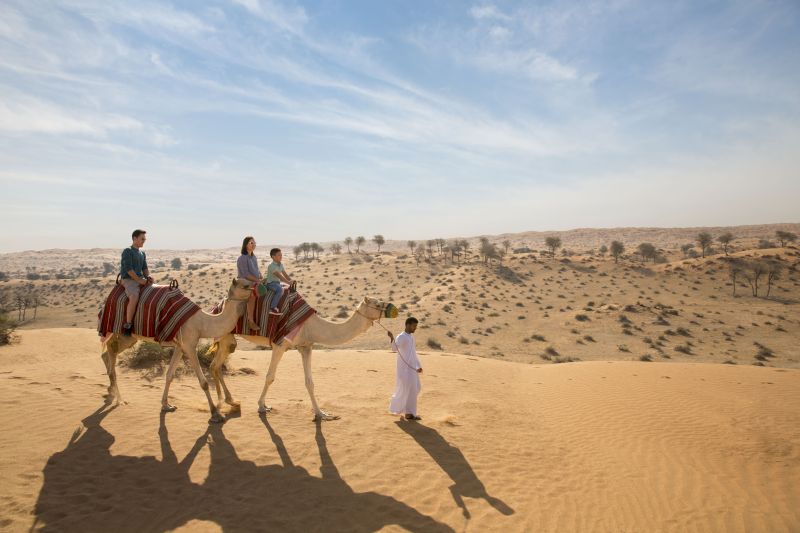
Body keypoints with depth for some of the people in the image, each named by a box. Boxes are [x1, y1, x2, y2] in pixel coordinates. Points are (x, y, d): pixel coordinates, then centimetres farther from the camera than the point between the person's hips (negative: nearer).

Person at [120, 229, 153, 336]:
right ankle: (128, 325, -25)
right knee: (134, 297, -34)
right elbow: (128, 269, -13)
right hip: (128, 279, -7)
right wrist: (139, 280, -16)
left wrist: (148, 277, -2)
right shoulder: (127, 251, -5)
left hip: (141, 279, 8)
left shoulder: (143, 254, 18)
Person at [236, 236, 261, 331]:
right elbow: (245, 274, -18)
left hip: (254, 282, 9)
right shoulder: (242, 258, -12)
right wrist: (257, 280, -16)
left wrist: (261, 278, 4)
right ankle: (250, 320, -30)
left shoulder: (254, 257, 12)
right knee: (253, 294, -33)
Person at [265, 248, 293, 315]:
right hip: (271, 283, -9)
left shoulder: (281, 265, 8)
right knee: (280, 289, -35)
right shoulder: (272, 266, -19)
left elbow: (285, 274, 9)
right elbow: (279, 276, -27)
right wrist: (288, 282, -31)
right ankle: (272, 308, -30)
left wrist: (291, 281, -6)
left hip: (277, 282, 9)